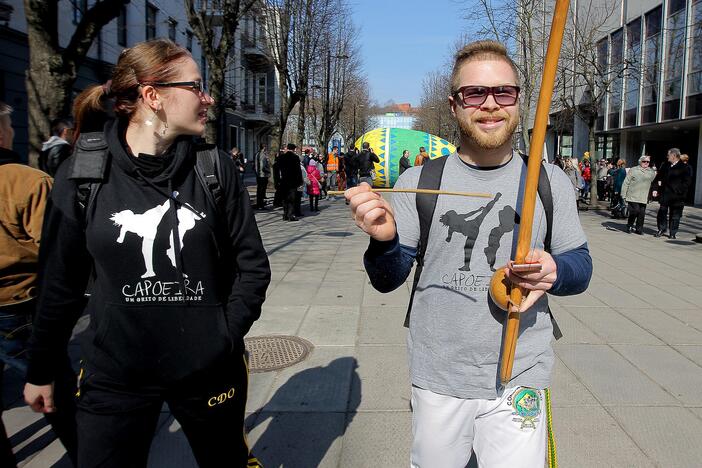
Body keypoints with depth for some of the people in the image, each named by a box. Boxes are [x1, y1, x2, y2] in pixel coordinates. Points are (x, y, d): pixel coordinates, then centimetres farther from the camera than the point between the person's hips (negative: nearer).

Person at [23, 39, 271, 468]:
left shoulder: (216, 168, -6)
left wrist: (226, 337, -9)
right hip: (114, 375, 0)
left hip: (209, 369, 1)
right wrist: (41, 370, 9)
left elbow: (252, 264, 0)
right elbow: (61, 280, 1)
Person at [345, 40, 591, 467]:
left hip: (519, 381, 0)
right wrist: (384, 239, -25)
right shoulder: (418, 181, -3)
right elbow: (388, 281, -2)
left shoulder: (549, 181, 0)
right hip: (436, 380, 0)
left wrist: (554, 271, -18)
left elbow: (581, 264, 7)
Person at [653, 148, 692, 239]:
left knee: (675, 216, 5)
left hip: (677, 197, -4)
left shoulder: (684, 168, -5)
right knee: (662, 213, 7)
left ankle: (673, 233, 14)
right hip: (665, 195, 4)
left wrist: (679, 191, -15)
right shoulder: (665, 166, 10)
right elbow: (657, 178, 14)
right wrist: (655, 189, 3)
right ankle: (661, 229, 21)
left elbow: (687, 182, -7)